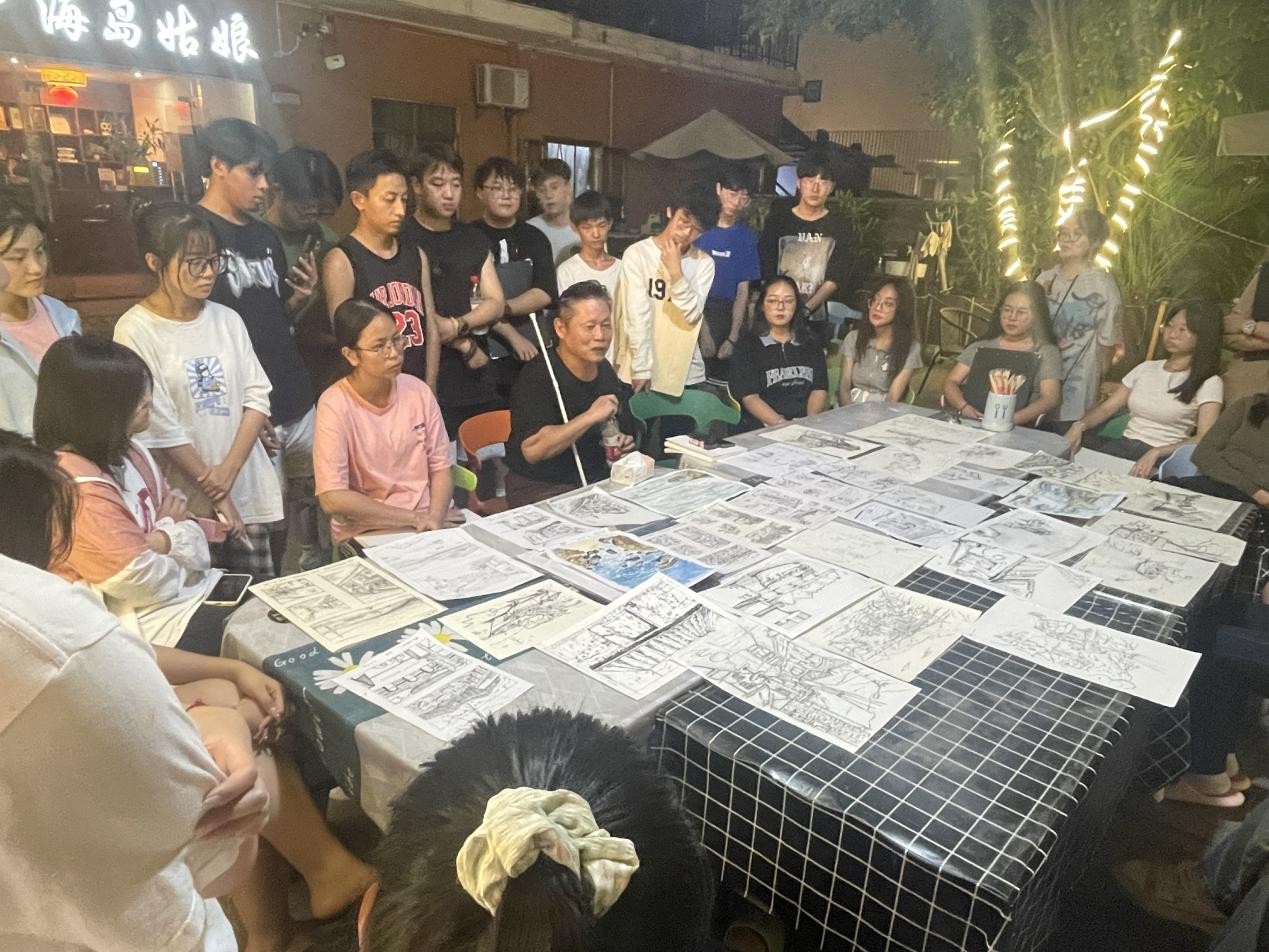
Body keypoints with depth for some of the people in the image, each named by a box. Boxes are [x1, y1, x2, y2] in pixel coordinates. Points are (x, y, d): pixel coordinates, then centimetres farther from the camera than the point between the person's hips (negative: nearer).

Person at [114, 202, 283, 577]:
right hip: (189, 503, -4)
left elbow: (257, 398, 2)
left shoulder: (227, 319, 6)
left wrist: (228, 470, -10)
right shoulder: (136, 331, -8)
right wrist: (214, 493, -9)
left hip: (248, 490, 4)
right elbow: (160, 428, -11)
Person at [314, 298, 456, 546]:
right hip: (365, 533, -4)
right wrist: (414, 519, -14)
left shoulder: (418, 391, 0)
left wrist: (434, 519, -13)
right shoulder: (335, 405, -11)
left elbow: (440, 468, 4)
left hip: (426, 524, 4)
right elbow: (332, 498, -16)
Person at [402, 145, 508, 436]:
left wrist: (457, 326, -10)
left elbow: (496, 304, 9)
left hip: (478, 381, 6)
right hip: (428, 383, -5)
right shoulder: (402, 241, -5)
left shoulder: (474, 240, 14)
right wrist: (465, 345, -6)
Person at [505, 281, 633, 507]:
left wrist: (620, 444, 8)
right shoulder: (537, 376, -15)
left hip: (598, 480, 8)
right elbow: (532, 450, -27)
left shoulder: (605, 370, 9)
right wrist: (590, 416, -26)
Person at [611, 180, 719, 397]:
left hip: (688, 375, 3)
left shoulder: (704, 263, 3)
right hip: (640, 372, -2)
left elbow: (692, 314, -7)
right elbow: (638, 315, -11)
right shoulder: (637, 254, -6)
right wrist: (642, 369, -15)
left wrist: (676, 272, -17)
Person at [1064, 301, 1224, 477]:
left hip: (1164, 458, -5)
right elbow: (1106, 408, 16)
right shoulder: (1146, 368, 19)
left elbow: (1204, 439, -9)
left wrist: (1156, 452, -25)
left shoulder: (1208, 383, 2)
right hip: (1122, 446, 5)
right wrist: (1080, 424, -6)